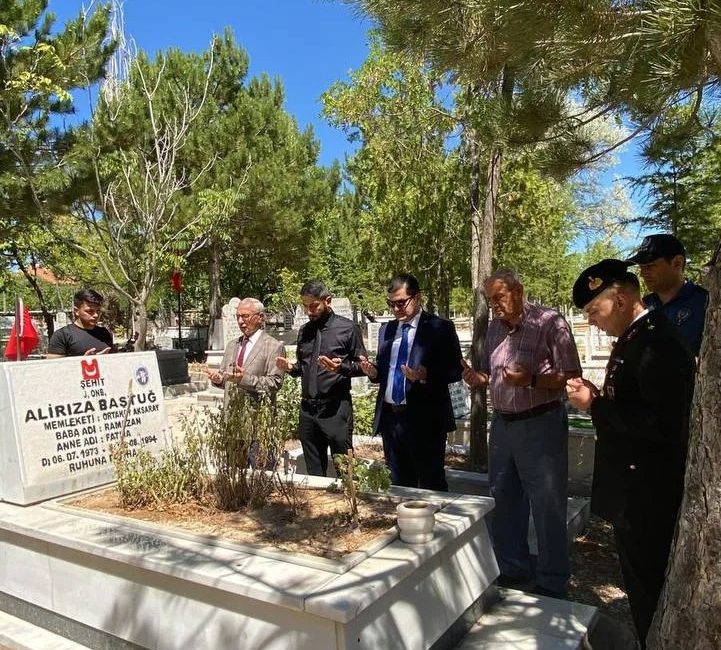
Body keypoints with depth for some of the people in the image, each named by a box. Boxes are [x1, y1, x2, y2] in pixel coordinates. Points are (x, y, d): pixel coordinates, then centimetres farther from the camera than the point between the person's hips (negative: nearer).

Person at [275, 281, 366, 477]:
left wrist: (341, 367, -20)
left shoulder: (348, 328, -3)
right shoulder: (304, 331, 13)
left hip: (336, 408, -5)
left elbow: (362, 367, -2)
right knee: (314, 473, 13)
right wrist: (291, 367, 0)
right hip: (308, 409, 5)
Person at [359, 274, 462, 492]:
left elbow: (456, 371, -8)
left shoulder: (440, 328, -5)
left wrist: (426, 375, -24)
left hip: (424, 419, -5)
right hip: (389, 417, 6)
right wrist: (373, 372, -2)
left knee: (431, 486, 3)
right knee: (399, 484, 15)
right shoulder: (386, 330, 14)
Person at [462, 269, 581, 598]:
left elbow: (572, 376, -15)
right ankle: (512, 570, 35)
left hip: (541, 424, -7)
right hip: (502, 423, 7)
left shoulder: (549, 322, -13)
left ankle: (552, 583, 22)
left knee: (547, 506, 4)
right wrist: (478, 378, -4)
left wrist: (531, 379, -27)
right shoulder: (494, 328, 8)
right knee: (504, 501, 17)